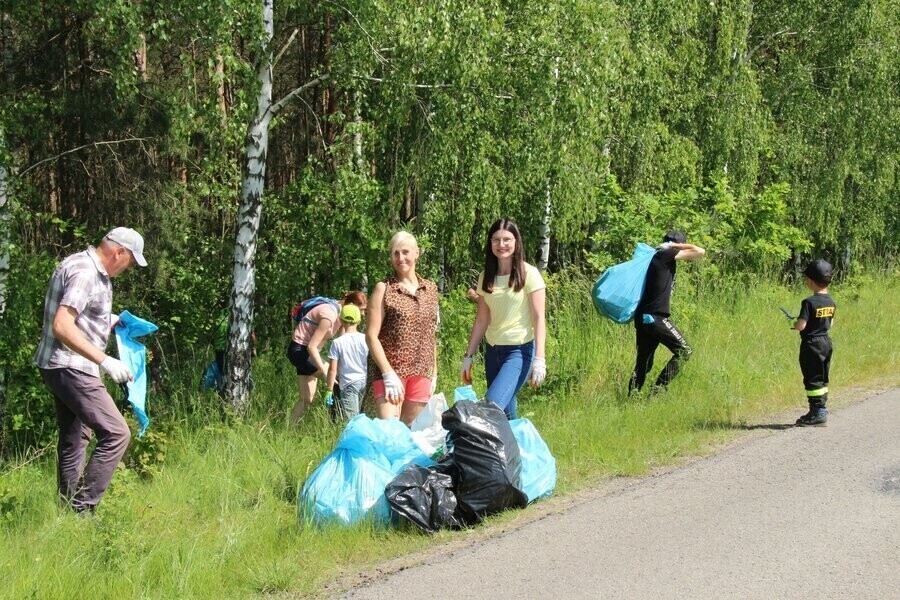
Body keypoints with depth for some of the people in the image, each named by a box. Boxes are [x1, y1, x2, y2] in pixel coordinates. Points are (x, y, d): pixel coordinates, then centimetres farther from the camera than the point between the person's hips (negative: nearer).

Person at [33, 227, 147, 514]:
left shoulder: (92, 270, 13)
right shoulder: (84, 273, -19)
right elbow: (62, 326, -28)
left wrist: (112, 321, 19)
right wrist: (104, 361, -30)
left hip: (65, 368, 11)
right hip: (70, 368, -11)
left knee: (75, 438, 19)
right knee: (116, 434, -13)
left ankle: (69, 510, 28)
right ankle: (82, 509, -12)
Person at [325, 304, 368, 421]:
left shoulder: (337, 343, -8)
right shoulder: (365, 339, 0)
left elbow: (332, 369, -7)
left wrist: (329, 390, -1)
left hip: (349, 383, -3)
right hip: (365, 381, 3)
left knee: (351, 420, -7)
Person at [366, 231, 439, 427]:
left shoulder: (430, 289, 12)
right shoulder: (384, 289, -1)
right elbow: (371, 336, -6)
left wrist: (434, 372, 15)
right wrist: (388, 374, -14)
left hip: (421, 374, 4)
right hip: (390, 370, -4)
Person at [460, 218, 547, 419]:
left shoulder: (529, 274, -7)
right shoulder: (486, 277, 8)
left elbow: (539, 319, -10)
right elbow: (481, 320, 12)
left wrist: (539, 359, -17)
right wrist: (468, 356, 9)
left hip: (520, 351, -6)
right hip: (493, 351, 6)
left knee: (492, 406, -22)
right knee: (505, 413, 7)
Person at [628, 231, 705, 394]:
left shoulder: (655, 258, 21)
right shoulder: (666, 255, -5)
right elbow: (700, 252, -9)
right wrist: (676, 246, 3)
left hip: (643, 317, 9)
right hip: (655, 317, -9)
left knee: (643, 364, 13)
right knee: (684, 351, -5)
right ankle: (659, 387, -10)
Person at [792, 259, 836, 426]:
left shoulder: (809, 302, -20)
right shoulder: (830, 301, 4)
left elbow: (801, 325, -24)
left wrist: (794, 323, -3)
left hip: (812, 344, -8)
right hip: (826, 342, 8)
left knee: (813, 379, -1)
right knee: (822, 379, 15)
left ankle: (817, 413, 0)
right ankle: (821, 411, 20)